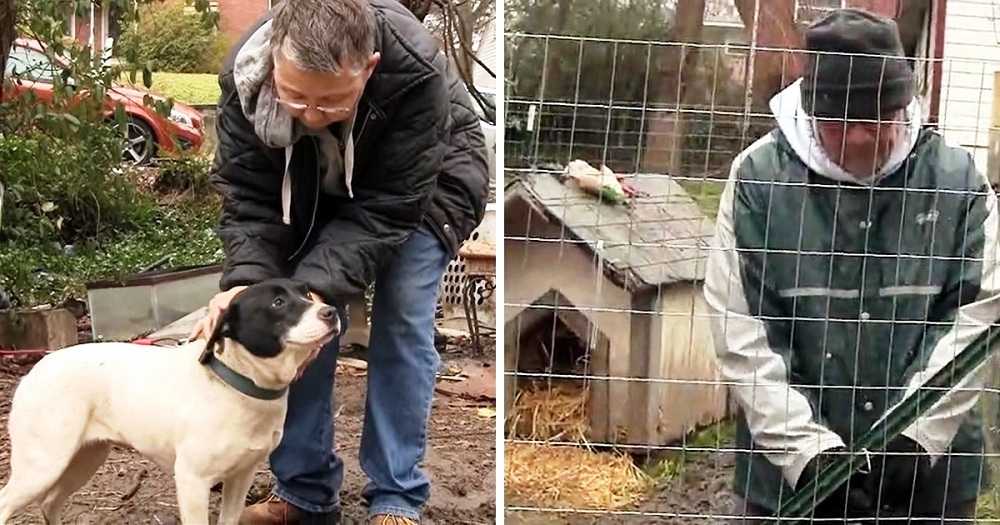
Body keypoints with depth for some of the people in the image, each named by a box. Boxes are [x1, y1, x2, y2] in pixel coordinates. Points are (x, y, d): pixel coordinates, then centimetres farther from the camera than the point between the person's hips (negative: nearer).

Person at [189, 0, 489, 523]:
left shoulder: (416, 72, -41)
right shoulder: (245, 74, -31)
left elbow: (387, 209, -36)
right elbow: (247, 196, -24)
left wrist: (312, 286, -47)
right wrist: (246, 282, -42)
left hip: (425, 182, -3)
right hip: (314, 191, 3)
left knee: (402, 323, -15)